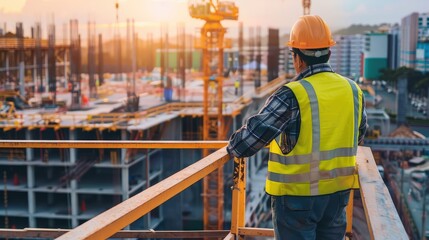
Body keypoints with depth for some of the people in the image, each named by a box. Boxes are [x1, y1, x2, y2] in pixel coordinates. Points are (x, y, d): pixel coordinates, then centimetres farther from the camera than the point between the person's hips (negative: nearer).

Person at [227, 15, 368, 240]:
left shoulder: (292, 95, -20)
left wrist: (232, 147, 1)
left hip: (298, 196, -5)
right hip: (338, 193, 5)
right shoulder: (353, 90, 0)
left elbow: (250, 138, -21)